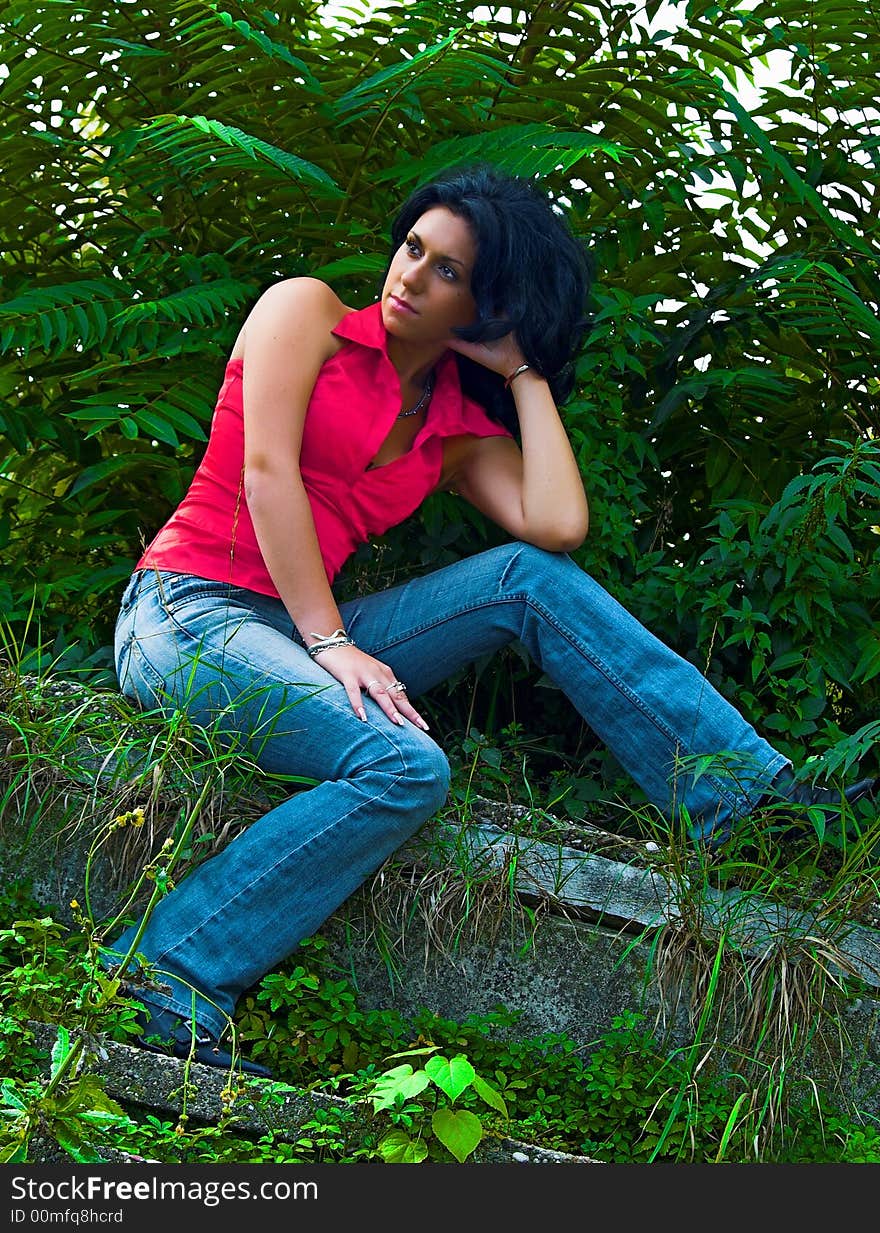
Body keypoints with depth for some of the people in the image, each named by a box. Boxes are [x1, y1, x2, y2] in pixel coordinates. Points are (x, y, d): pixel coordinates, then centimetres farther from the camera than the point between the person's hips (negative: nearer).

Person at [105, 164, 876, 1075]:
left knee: (529, 576, -10)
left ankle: (738, 791, -11)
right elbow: (266, 472, -11)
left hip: (304, 632, 6)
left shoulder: (463, 428, 13)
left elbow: (559, 526, -6)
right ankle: (159, 989, -32)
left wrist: (525, 372, 5)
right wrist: (331, 644, -18)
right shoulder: (308, 311, 2)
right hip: (187, 612, -6)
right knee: (403, 768, -31)